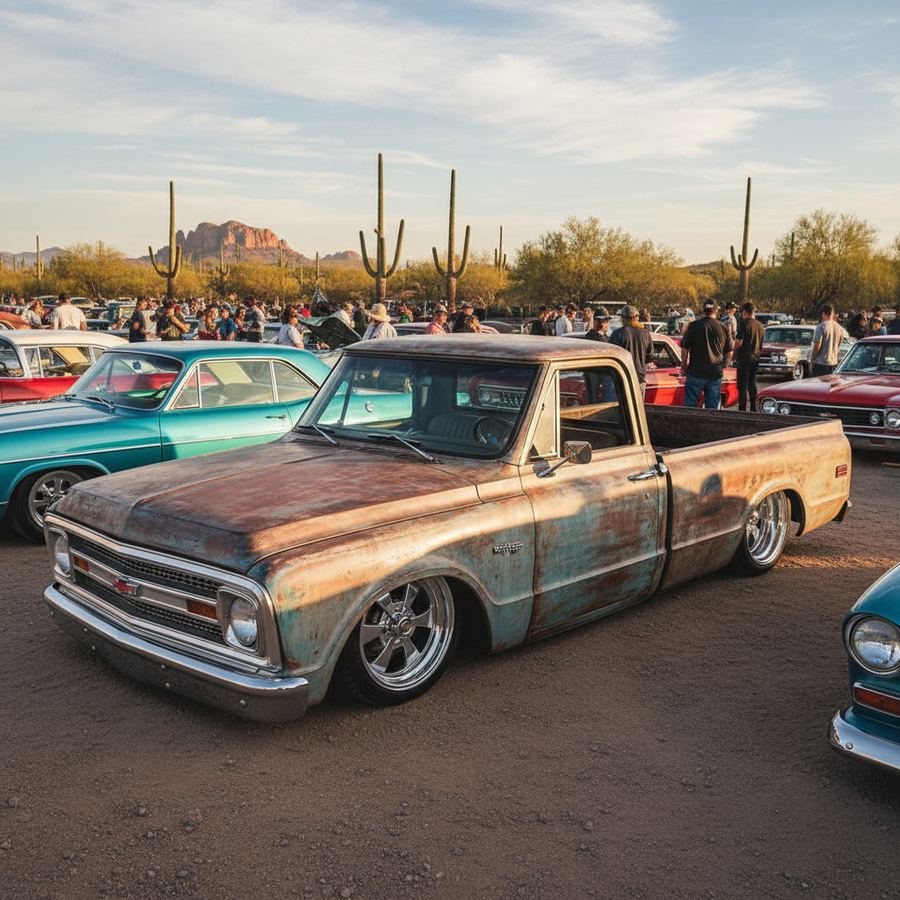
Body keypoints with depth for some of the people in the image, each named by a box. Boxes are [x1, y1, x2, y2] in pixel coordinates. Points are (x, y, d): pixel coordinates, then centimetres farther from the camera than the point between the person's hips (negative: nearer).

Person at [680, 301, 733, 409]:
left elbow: (684, 348, -4)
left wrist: (683, 366, 8)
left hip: (696, 372, -2)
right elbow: (729, 352, 8)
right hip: (716, 373, 2)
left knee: (690, 404, 6)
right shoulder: (723, 328, 2)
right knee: (712, 407, 8)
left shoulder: (693, 326, -6)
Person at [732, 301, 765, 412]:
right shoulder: (760, 325, 11)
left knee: (742, 386, -4)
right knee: (752, 384, 15)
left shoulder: (744, 323, -12)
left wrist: (734, 354, -4)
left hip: (744, 358, -7)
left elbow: (739, 342, -17)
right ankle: (753, 409, 19)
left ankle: (742, 409, -5)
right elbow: (761, 345, 17)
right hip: (755, 358, 7)